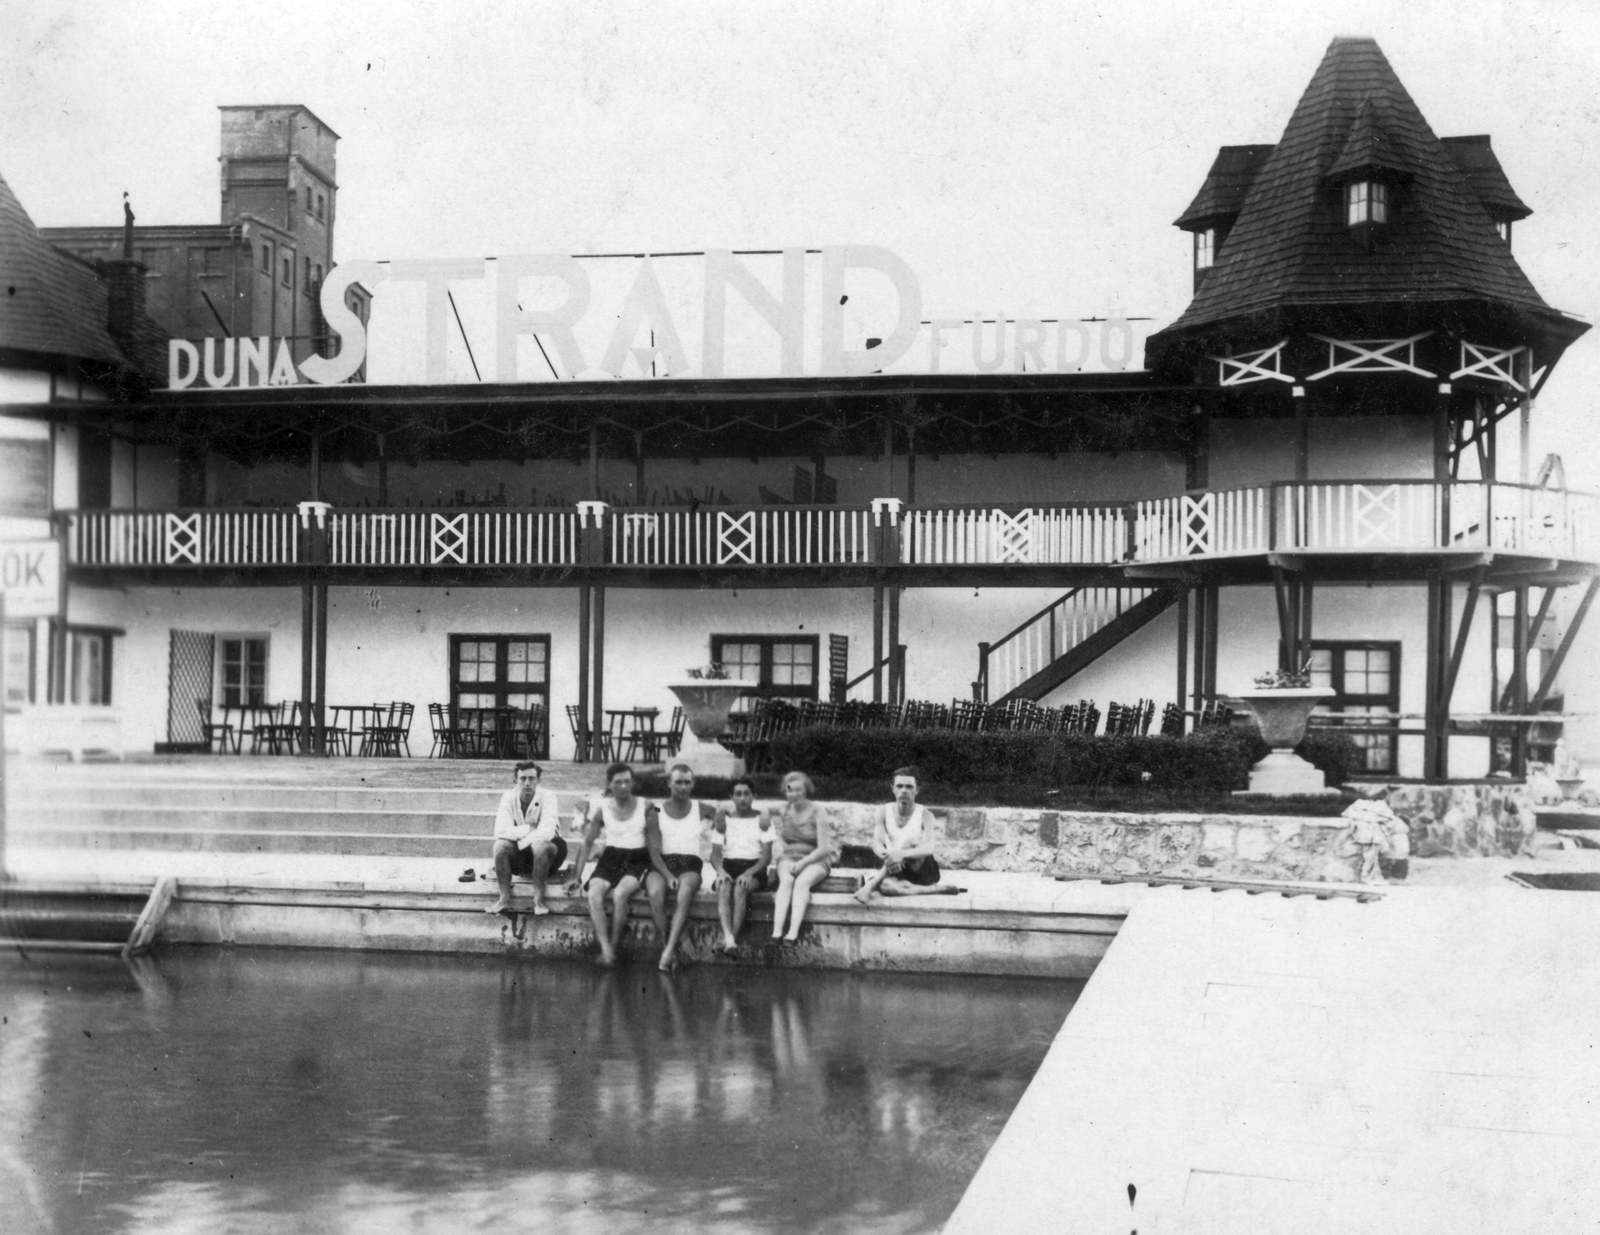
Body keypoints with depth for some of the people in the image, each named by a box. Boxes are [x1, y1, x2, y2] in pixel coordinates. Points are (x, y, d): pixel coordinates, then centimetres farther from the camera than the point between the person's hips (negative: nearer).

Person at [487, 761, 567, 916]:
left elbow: (546, 833, -30)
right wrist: (529, 829, -23)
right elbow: (500, 831, -19)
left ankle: (538, 900, -28)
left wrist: (520, 841, -26)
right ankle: (504, 899, -22)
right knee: (500, 844, -25)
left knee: (539, 845, -36)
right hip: (519, 853, 3)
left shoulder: (547, 797, -16)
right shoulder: (509, 797, -8)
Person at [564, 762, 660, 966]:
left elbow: (654, 844, 3)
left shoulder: (644, 807, 0)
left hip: (637, 859, -2)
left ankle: (615, 946, -19)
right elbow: (587, 843, 7)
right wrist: (577, 876, 2)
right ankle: (605, 949, -33)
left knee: (620, 894, -33)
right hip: (611, 857, 2)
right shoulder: (602, 808, 4)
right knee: (594, 893, -29)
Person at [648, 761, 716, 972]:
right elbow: (654, 850, 0)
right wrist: (668, 876, -16)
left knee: (684, 893, -36)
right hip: (661, 865, 0)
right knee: (655, 893, -35)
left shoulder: (700, 810, 15)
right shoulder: (657, 811, 10)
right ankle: (669, 950, -31)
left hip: (690, 866, 0)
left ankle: (669, 951, -41)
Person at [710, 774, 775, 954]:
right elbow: (715, 853, 5)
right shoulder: (723, 820, 14)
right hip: (728, 866, 1)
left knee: (740, 887, -35)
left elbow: (767, 856, 0)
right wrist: (720, 871, -18)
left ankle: (732, 937, -42)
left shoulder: (762, 820, 9)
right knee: (724, 887, -34)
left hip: (754, 867, -1)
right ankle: (729, 937, -51)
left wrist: (749, 872, -19)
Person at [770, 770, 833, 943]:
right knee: (786, 880, -30)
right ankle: (776, 933, -43)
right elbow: (779, 843, 11)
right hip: (789, 858, 2)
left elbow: (823, 848, -8)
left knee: (802, 881, -34)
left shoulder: (817, 812, -4)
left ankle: (793, 933, -45)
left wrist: (803, 862, -20)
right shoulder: (783, 811, 8)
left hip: (814, 861, -2)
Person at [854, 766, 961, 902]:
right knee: (883, 885, -36)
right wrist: (886, 855, -38)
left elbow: (928, 848, -25)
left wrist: (902, 854, -45)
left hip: (923, 872, -1)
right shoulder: (885, 813, 1)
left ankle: (870, 886, -38)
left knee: (910, 845, -34)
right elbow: (876, 843, -12)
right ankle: (935, 889, -32)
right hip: (896, 871, 1)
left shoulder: (924, 815, -8)